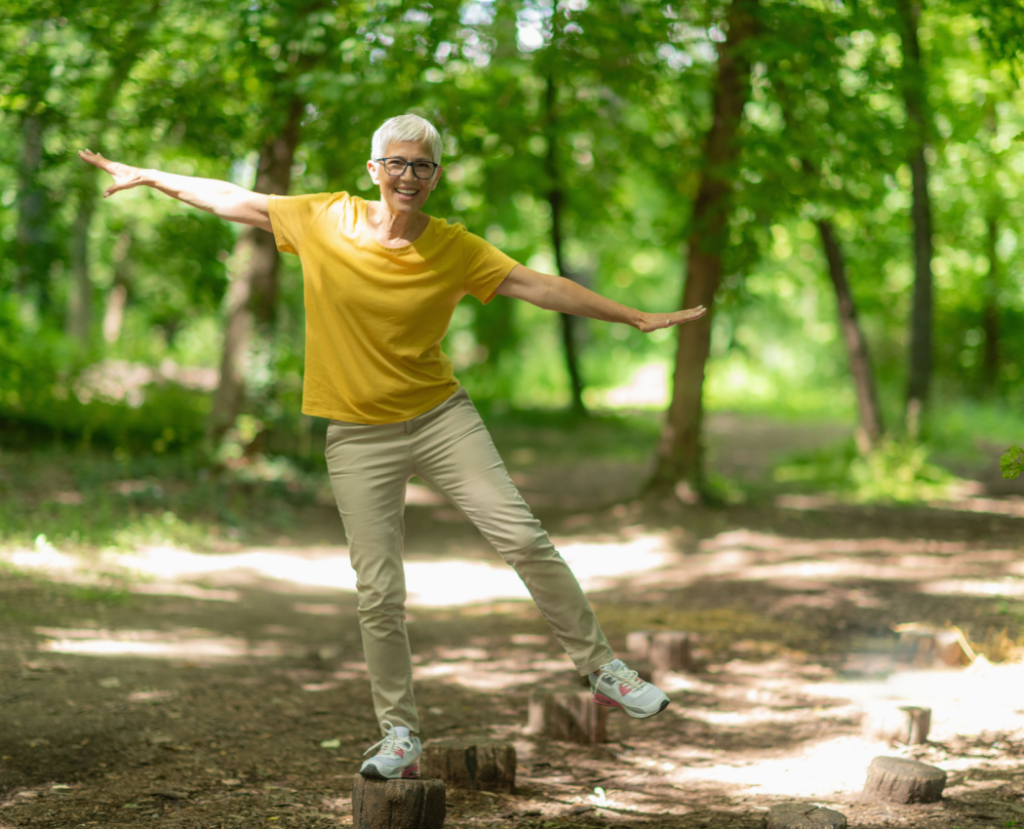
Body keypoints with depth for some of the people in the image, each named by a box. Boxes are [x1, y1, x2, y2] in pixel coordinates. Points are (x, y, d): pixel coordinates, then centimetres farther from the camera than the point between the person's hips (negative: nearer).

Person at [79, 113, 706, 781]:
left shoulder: (454, 248, -2)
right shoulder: (326, 220, -1)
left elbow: (537, 285, -3)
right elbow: (234, 200, 10)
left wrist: (635, 318, -6)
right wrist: (146, 175, 15)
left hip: (440, 417, 0)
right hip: (359, 437, 0)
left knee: (523, 538, -11)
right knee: (378, 594, -1)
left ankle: (604, 669, 4)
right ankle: (401, 738, 12)